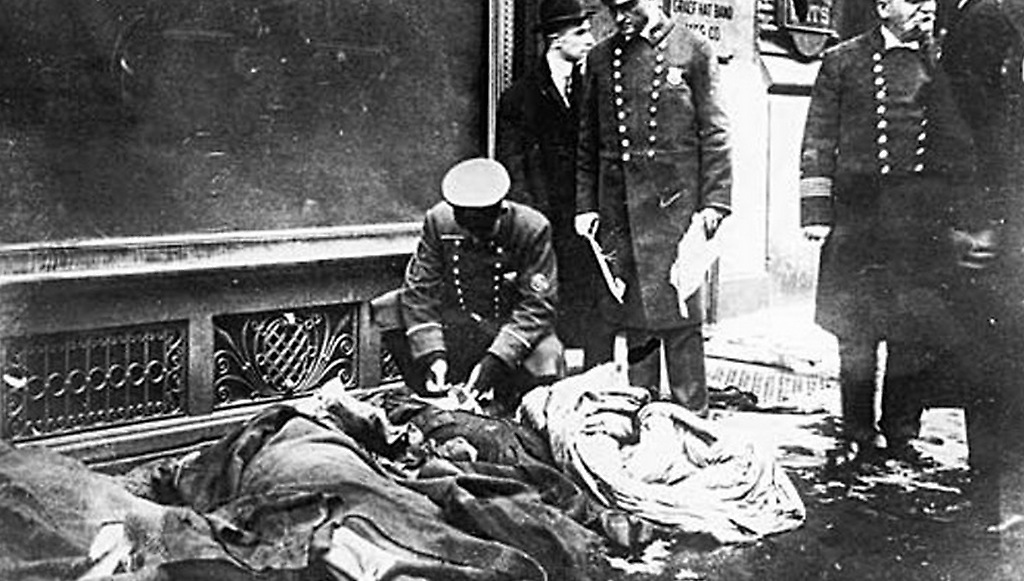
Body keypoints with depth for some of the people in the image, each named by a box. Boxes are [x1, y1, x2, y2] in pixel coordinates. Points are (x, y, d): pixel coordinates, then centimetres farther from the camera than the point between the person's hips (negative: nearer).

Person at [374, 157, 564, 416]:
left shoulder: (533, 229, -19)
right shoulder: (439, 221, -13)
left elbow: (537, 306, -21)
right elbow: (420, 289, -13)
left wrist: (495, 361, -32)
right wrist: (431, 354, -27)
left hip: (512, 327, -3)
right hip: (454, 322, 3)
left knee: (545, 358, -34)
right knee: (386, 311, -16)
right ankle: (435, 397, -5)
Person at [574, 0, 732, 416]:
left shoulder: (693, 51, 3)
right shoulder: (600, 58, 13)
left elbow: (714, 134, 0)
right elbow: (588, 140, 16)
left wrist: (714, 200, -7)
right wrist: (585, 204, 9)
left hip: (675, 199, -3)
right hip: (616, 204, 3)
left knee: (679, 316, -3)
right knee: (633, 319, 7)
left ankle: (692, 416, 6)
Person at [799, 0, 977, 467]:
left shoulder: (943, 61, 11)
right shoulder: (843, 61, 6)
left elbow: (962, 143, 14)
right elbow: (818, 142, 4)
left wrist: (963, 212, 7)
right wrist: (815, 211, -3)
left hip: (925, 218, 2)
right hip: (857, 214, -1)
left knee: (917, 332, 3)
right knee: (856, 332, 3)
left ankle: (901, 433, 17)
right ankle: (858, 437, 14)